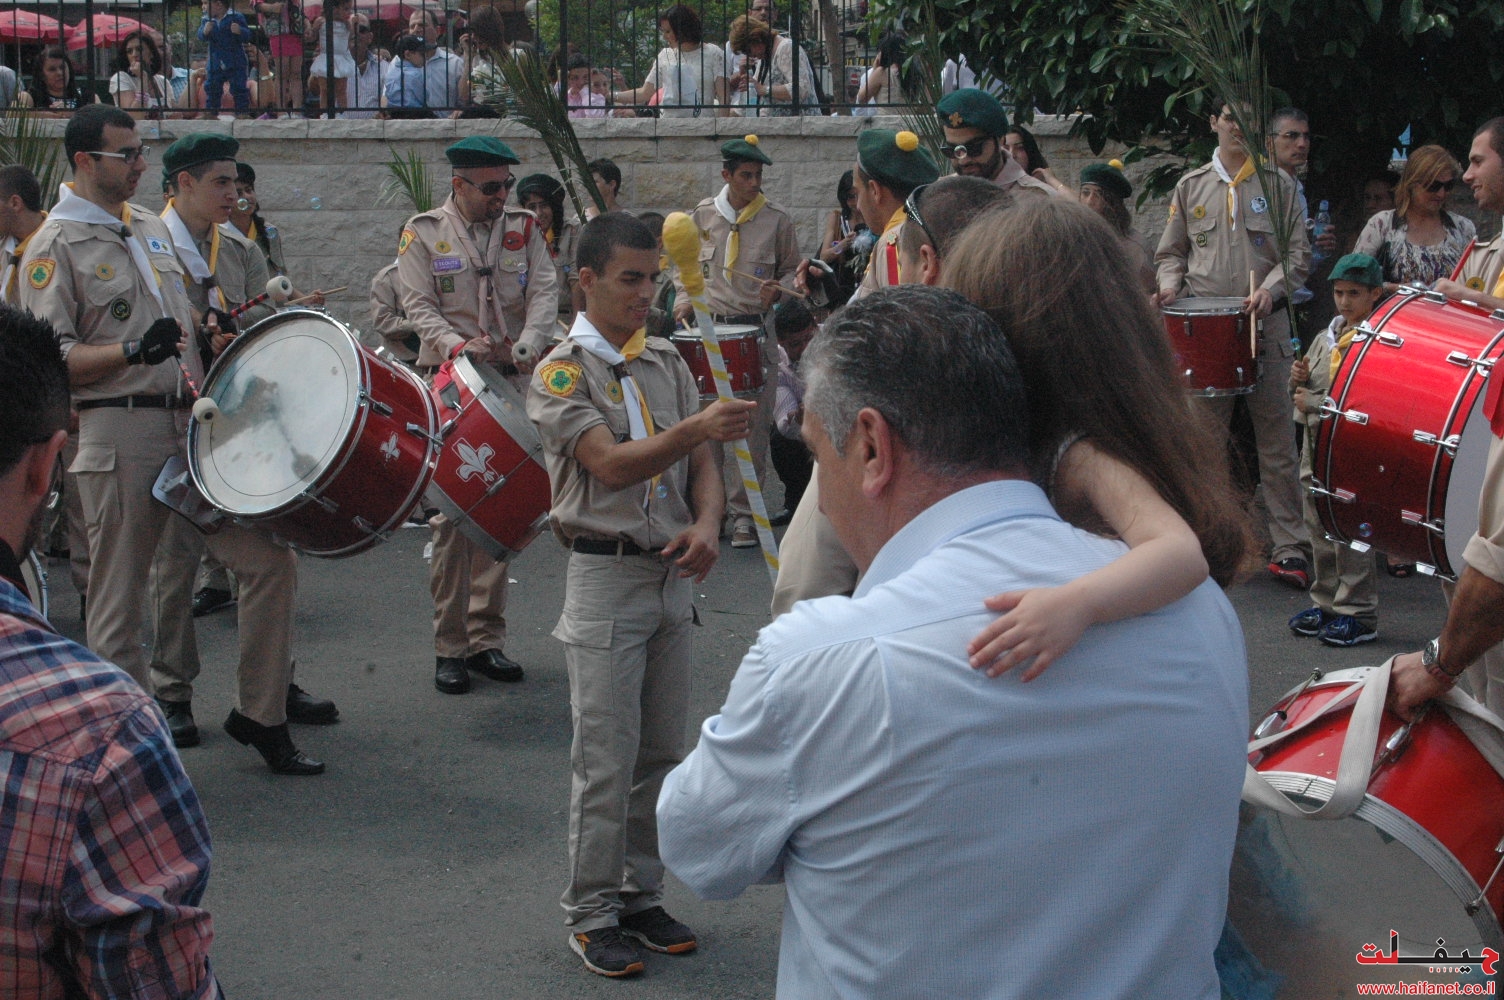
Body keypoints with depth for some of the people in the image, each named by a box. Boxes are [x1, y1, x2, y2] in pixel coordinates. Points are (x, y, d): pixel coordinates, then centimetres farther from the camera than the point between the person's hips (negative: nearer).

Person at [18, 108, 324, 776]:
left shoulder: (151, 227, 16)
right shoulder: (56, 246, -7)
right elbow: (50, 359, -13)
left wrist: (211, 342, 9)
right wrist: (136, 352, -26)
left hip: (194, 425, 7)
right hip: (118, 437, -7)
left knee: (269, 562, 4)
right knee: (119, 601, 1)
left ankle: (260, 715, 17)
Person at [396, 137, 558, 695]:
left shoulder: (522, 228, 10)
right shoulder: (423, 233, 2)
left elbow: (545, 292, 0)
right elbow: (418, 307, -5)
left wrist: (528, 345, -19)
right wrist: (459, 345, -23)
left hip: (510, 384, 3)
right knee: (452, 513, -5)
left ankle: (487, 638, 14)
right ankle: (450, 647, 3)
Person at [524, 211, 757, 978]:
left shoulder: (667, 364, 10)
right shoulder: (559, 375, -8)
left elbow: (699, 463, 10)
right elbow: (610, 466, -21)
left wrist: (706, 523, -11)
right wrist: (696, 428, -35)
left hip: (673, 575, 6)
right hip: (607, 577, -6)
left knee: (661, 751, 11)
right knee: (607, 760, -2)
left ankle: (640, 895, 24)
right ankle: (591, 914, 10)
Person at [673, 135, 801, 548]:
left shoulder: (777, 221, 3)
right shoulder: (700, 217, 8)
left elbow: (792, 271, 11)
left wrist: (778, 291, -10)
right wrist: (684, 298, 2)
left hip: (755, 329, -2)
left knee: (750, 427, -4)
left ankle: (743, 514, 3)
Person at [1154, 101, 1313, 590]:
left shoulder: (1278, 184, 8)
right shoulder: (1191, 186, 13)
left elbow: (1299, 254, 4)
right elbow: (1171, 251, 17)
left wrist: (1269, 289, -13)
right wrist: (1170, 285, -4)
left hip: (1265, 326, -2)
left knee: (1276, 438, -2)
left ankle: (1290, 548, 1)